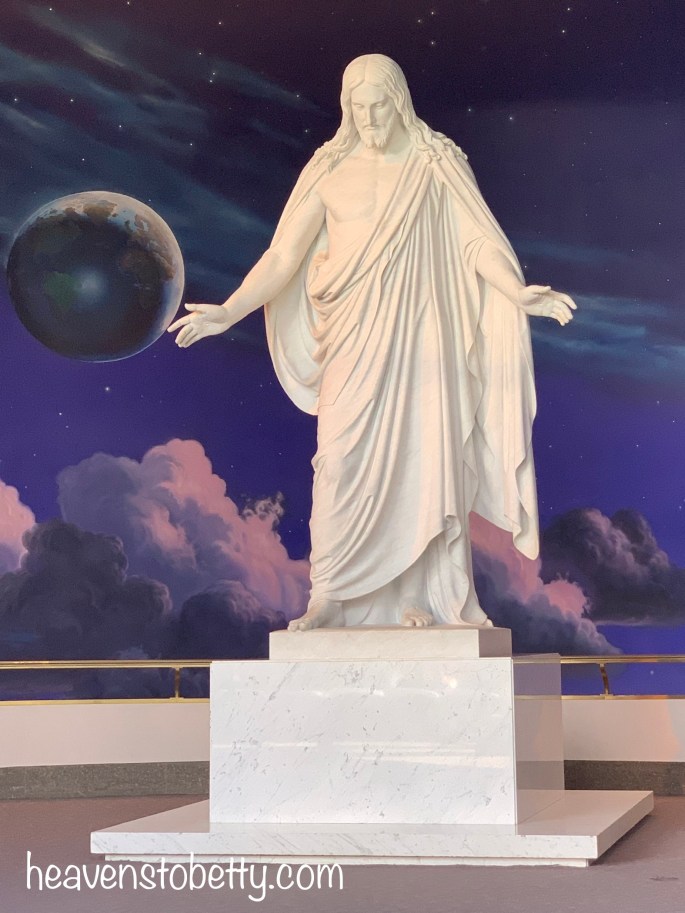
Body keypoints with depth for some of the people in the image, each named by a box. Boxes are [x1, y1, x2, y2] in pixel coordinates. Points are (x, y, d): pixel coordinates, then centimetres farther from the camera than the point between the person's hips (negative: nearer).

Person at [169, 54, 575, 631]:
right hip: (354, 340, 1)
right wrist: (228, 313, -5)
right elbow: (283, 256, 4)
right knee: (342, 460, -3)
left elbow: (479, 241, -6)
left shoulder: (437, 165, 2)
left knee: (421, 457, -2)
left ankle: (417, 594, 6)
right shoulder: (330, 171, 5)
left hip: (419, 337, 0)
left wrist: (519, 293, -23)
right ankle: (330, 595, 2)